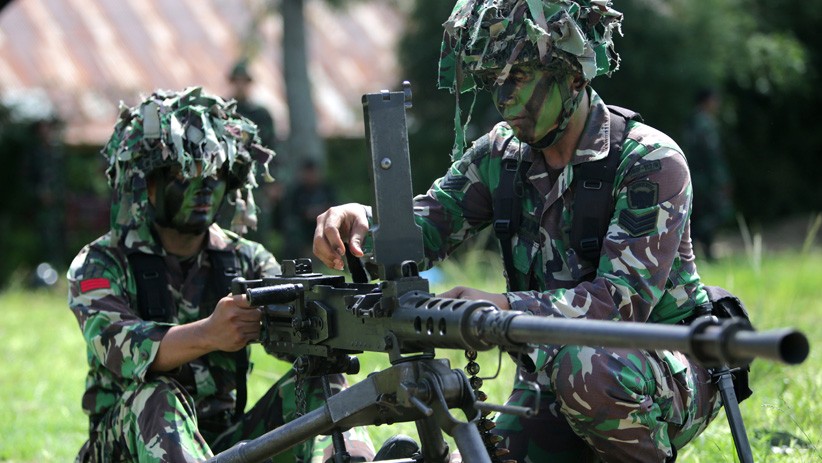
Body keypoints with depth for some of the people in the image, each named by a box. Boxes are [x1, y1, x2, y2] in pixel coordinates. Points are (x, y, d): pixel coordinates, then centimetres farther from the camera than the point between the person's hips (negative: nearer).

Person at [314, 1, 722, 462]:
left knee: (588, 368, -37)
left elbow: (623, 302, -28)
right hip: (554, 366, 6)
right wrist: (362, 221, -30)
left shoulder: (650, 161, -18)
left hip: (667, 368, -6)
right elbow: (423, 227, -6)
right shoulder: (501, 155, 2)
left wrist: (501, 307, -41)